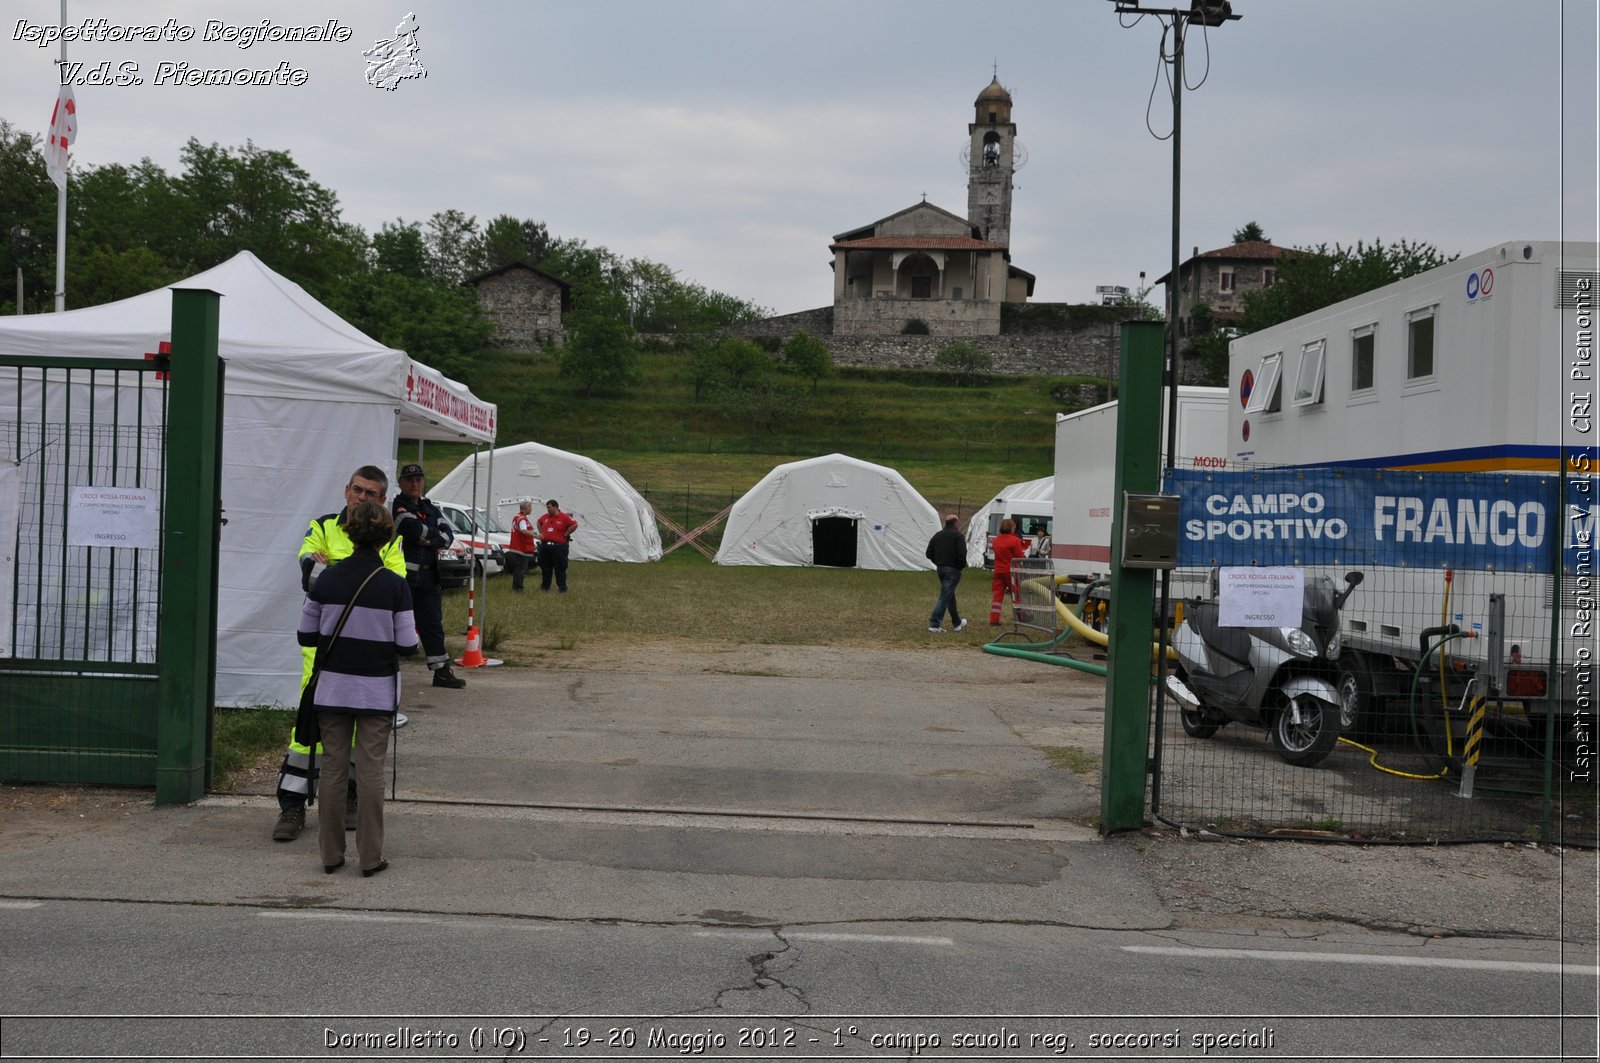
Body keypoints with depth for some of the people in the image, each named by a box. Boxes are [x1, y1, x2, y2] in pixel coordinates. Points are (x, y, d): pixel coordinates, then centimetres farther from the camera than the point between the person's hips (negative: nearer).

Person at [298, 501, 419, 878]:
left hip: (332, 689, 2)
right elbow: (407, 645, -9)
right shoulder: (395, 585, -11)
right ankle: (370, 857, 8)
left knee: (333, 769, 10)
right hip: (377, 691, -2)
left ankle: (331, 854, 16)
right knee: (370, 772, 4)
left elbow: (305, 635, 3)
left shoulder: (327, 579, -4)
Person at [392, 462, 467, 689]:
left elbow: (448, 534, 6)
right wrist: (437, 535, -3)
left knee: (433, 622, 10)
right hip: (402, 575, -7)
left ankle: (441, 670, 16)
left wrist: (429, 540, -12)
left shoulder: (429, 507, 16)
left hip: (427, 575, 7)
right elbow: (416, 530, -20)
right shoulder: (397, 507, -6)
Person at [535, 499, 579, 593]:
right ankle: (545, 587, 22)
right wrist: (541, 533, 16)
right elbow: (539, 522, 29)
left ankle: (563, 588, 4)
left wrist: (565, 535, -9)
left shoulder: (564, 517, -8)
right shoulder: (545, 516, 10)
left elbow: (574, 525, -12)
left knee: (560, 569, -2)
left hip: (558, 546, -6)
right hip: (544, 545, 6)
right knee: (545, 568, 12)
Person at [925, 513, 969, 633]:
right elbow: (962, 554, -20)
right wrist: (962, 565, -4)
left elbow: (929, 553, 11)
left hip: (940, 569, 7)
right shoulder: (957, 536, -10)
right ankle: (934, 624, -14)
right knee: (945, 596, -7)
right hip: (952, 569, -7)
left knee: (950, 596, 18)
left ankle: (957, 623, 28)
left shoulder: (937, 535, 10)